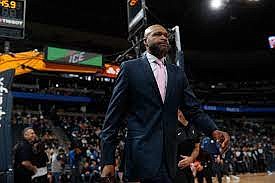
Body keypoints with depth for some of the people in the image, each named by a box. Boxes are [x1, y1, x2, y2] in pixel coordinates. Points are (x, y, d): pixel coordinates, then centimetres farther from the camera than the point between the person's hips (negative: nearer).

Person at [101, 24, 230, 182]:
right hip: (142, 156, -4)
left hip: (169, 158, 5)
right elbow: (114, 115, -1)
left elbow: (194, 110, 10)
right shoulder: (130, 68, 2)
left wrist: (213, 130, -11)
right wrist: (108, 160, -7)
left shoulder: (178, 73, 15)